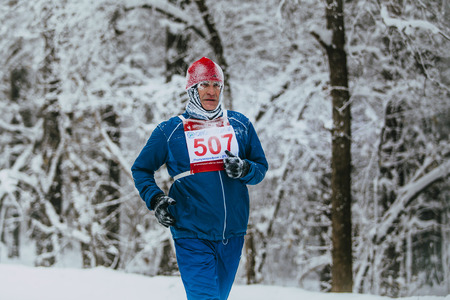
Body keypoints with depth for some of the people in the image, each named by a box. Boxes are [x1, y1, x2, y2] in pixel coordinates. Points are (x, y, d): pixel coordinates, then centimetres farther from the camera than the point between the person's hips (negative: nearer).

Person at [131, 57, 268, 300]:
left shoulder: (240, 125, 8)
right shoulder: (169, 131, 2)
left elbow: (261, 167, 14)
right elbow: (141, 169, 12)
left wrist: (244, 169, -9)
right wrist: (155, 199, -5)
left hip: (232, 233, 4)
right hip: (192, 235, -3)